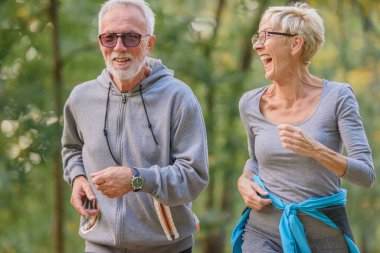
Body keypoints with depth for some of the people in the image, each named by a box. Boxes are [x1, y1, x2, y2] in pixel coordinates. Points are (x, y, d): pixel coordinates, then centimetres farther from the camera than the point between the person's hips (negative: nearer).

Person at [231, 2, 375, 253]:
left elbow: (367, 174, -11)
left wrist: (315, 150, -26)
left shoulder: (337, 97, -7)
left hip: (323, 232, -2)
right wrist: (245, 181, -2)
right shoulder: (251, 104, 1)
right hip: (264, 231, 2)